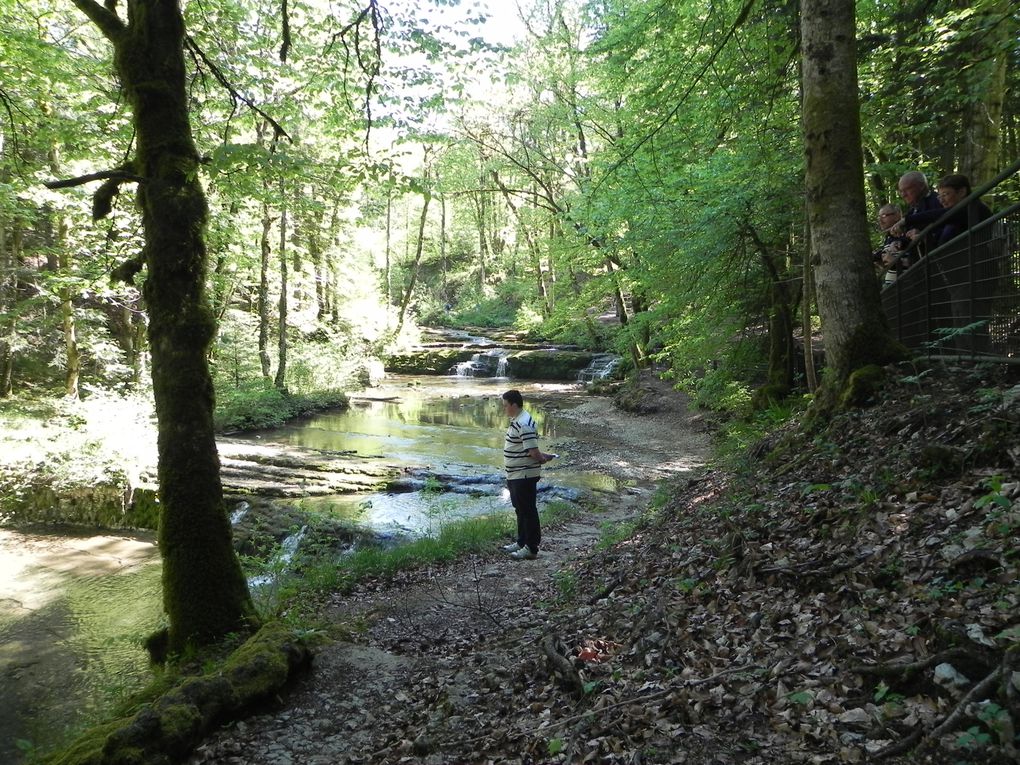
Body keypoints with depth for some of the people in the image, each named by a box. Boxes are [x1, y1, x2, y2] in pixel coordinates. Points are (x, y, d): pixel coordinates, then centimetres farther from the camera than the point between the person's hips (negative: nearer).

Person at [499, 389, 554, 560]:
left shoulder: (524, 424, -24)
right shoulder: (516, 421, 11)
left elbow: (533, 451, -25)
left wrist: (542, 459, -7)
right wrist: (542, 456, 11)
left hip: (524, 476, -11)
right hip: (515, 475, 11)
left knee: (528, 511, -1)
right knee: (520, 510, 20)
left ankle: (531, 549, 8)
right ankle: (522, 542, 33)